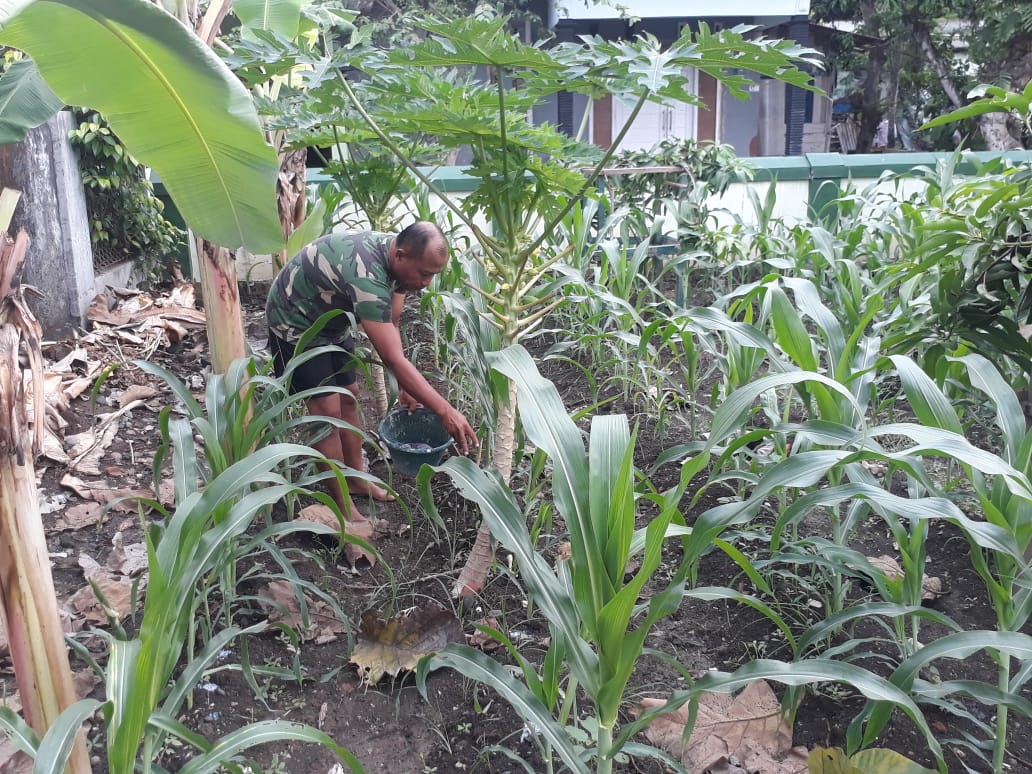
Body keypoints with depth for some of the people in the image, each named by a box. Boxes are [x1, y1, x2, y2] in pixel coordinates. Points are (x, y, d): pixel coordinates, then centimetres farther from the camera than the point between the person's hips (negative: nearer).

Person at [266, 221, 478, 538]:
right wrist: (445, 411, -41)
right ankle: (343, 507, 4)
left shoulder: (396, 257, -14)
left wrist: (404, 386, -8)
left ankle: (356, 478, 31)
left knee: (348, 399, 14)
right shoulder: (366, 276, -41)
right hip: (294, 323, -8)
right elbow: (393, 359, -42)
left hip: (331, 319, 8)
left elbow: (392, 325, -4)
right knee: (328, 411, -7)